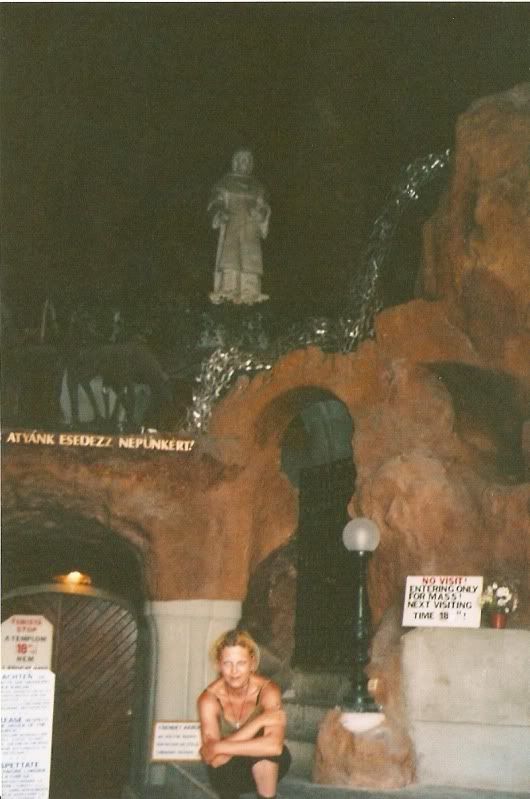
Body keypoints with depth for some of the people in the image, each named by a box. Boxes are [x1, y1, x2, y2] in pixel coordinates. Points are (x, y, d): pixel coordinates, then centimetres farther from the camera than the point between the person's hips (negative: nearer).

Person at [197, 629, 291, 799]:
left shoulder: (267, 691, -24)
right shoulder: (209, 699, -22)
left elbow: (274, 745, -39)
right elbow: (214, 759, -32)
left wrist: (219, 748, -36)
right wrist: (258, 722, -37)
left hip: (266, 767, -1)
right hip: (228, 772, 1)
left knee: (266, 747, -34)